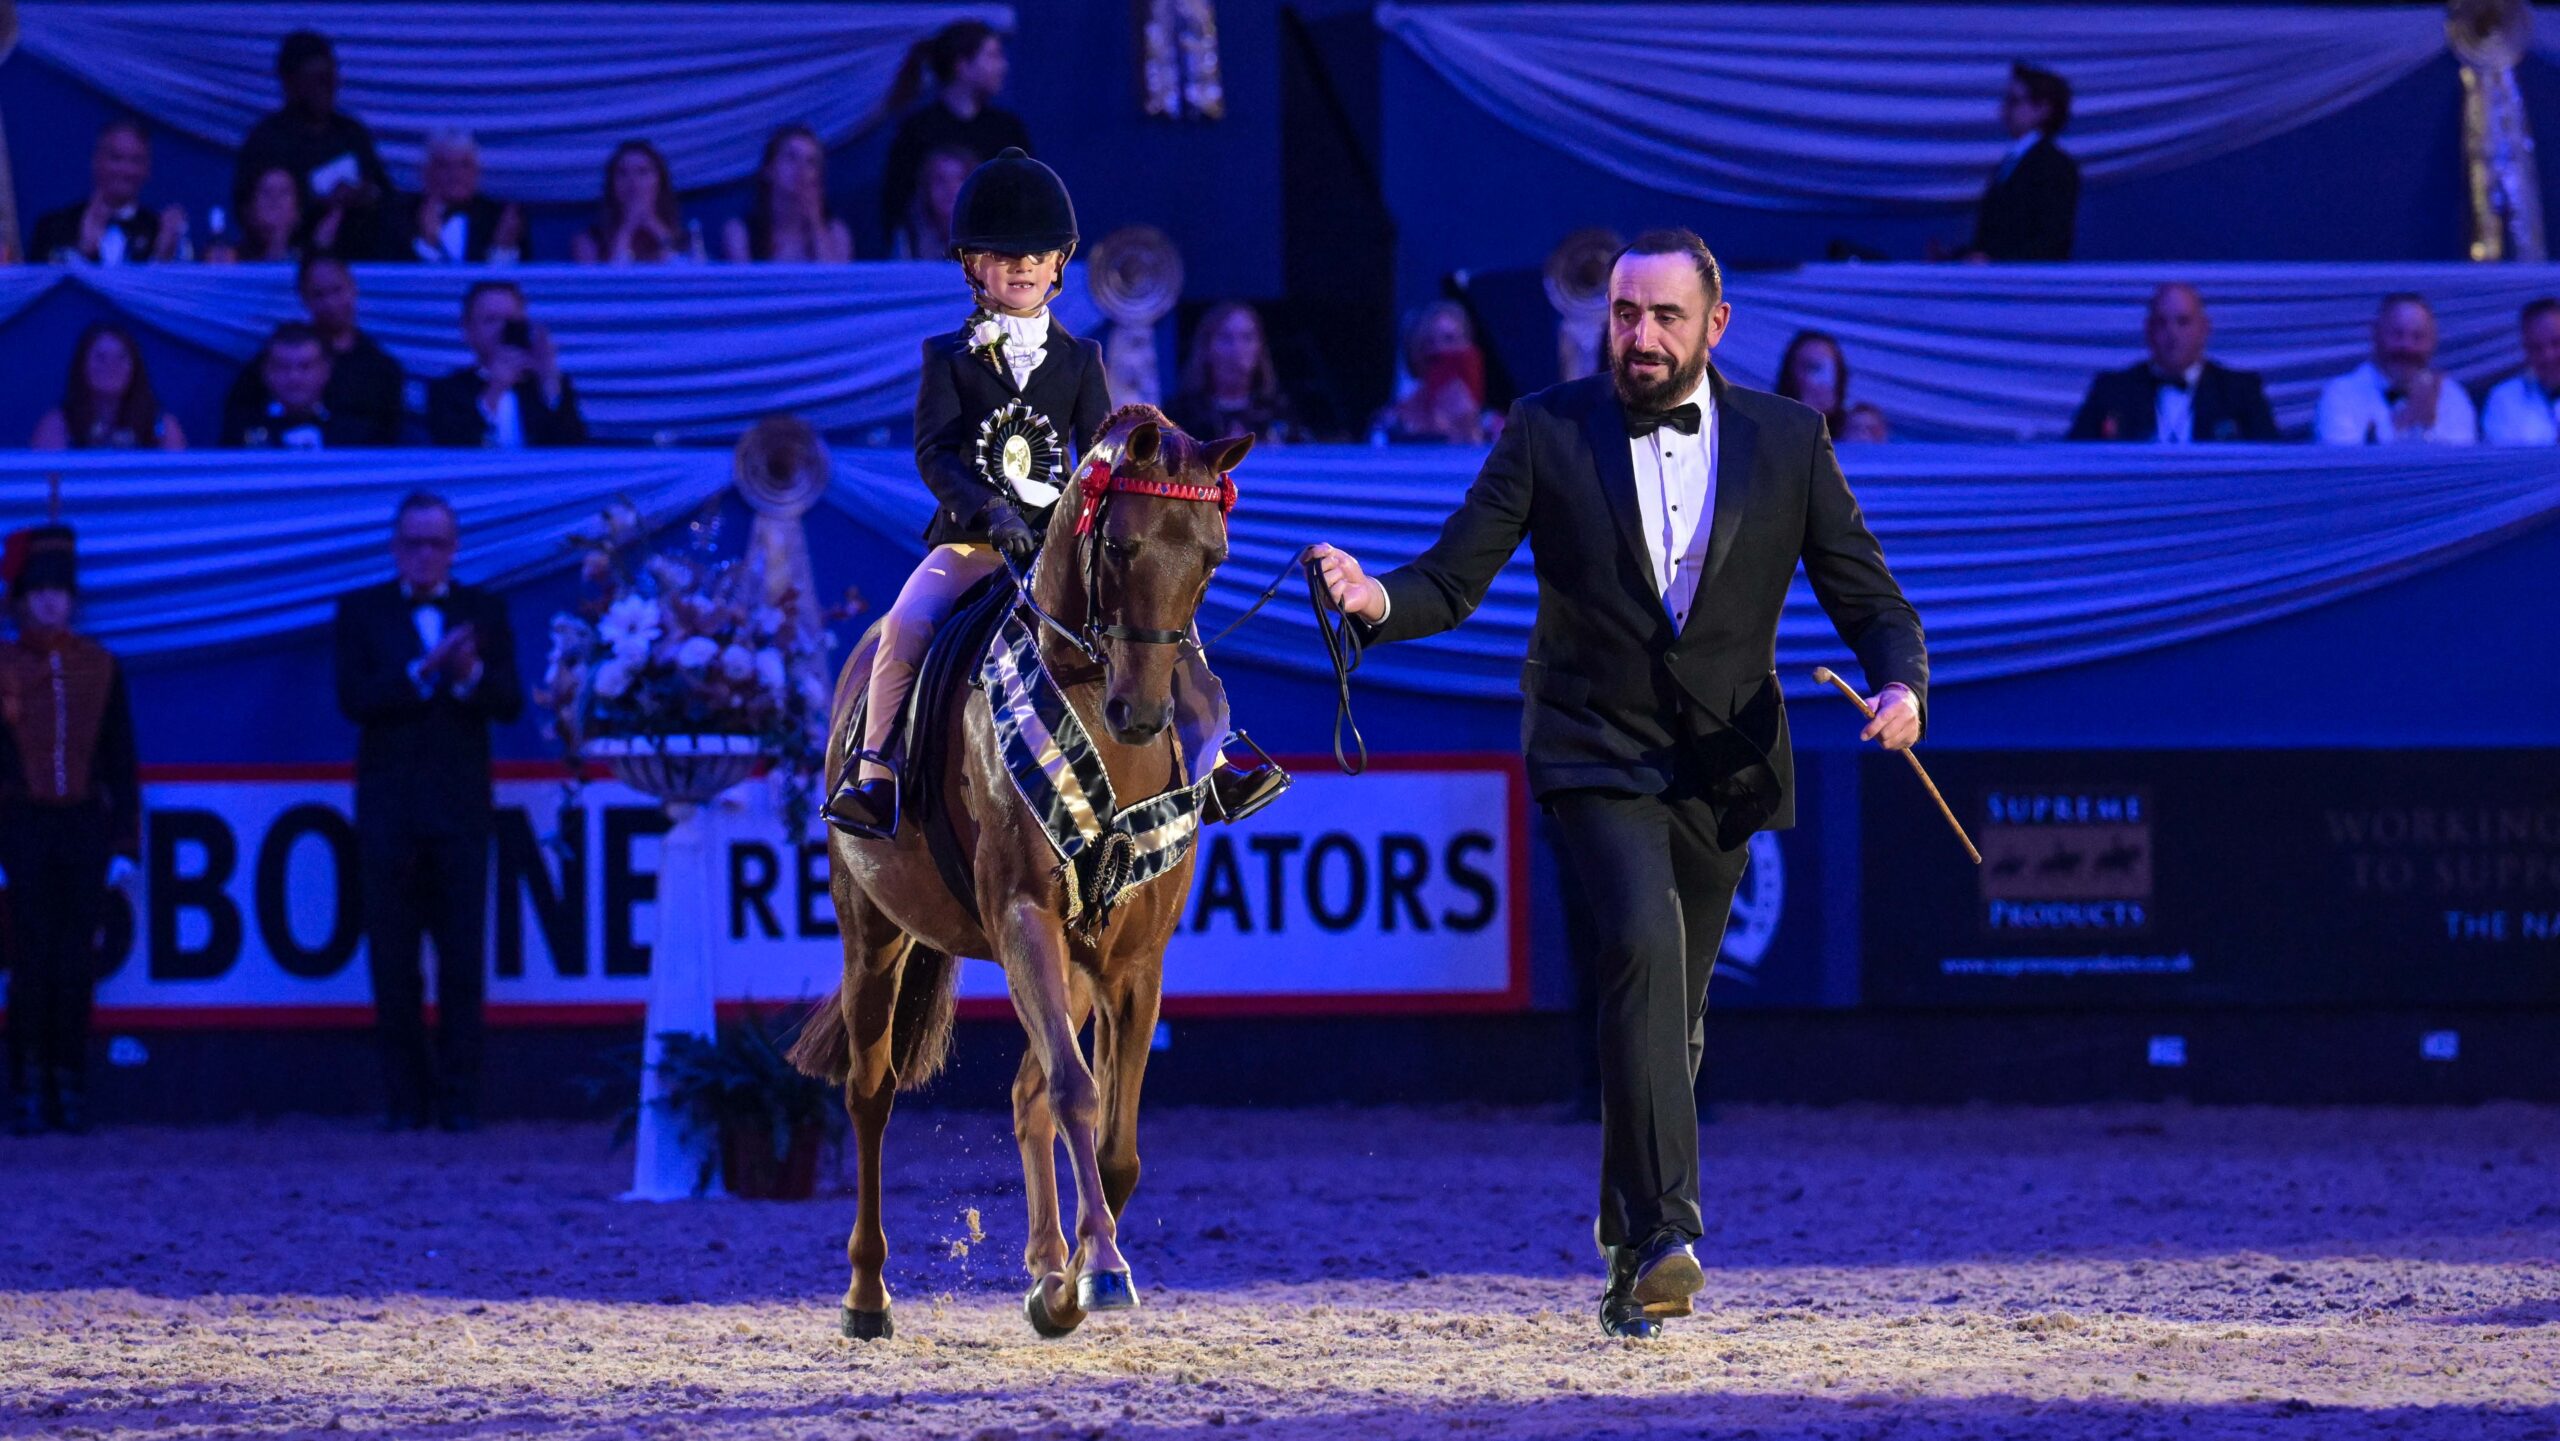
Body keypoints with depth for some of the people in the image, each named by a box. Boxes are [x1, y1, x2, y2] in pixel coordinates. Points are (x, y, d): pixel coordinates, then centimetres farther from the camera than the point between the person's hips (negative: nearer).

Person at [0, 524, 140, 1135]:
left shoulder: (100, 667, 7)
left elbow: (121, 762, 9)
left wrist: (125, 846, 3)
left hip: (85, 832, 2)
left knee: (77, 963, 0)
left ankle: (68, 1090, 7)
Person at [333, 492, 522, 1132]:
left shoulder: (483, 610, 11)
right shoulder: (361, 611, 7)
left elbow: (510, 702, 2)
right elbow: (354, 698, -7)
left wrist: (471, 676, -18)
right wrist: (425, 671, -17)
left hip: (460, 803, 1)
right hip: (389, 803, -1)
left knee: (463, 957, -2)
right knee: (393, 960, -1)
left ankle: (459, 1097, 1)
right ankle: (404, 1097, 4)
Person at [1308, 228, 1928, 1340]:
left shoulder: (1787, 442, 1)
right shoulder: (1549, 432, -2)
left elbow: (1865, 597, 2)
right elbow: (1455, 577, -4)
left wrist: (1902, 683, -20)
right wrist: (1377, 599, -27)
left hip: (1721, 768, 3)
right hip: (1596, 753, -3)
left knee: (1674, 1008, 12)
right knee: (1644, 946, -26)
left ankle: (1628, 1255, 29)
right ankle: (1664, 1231, -32)